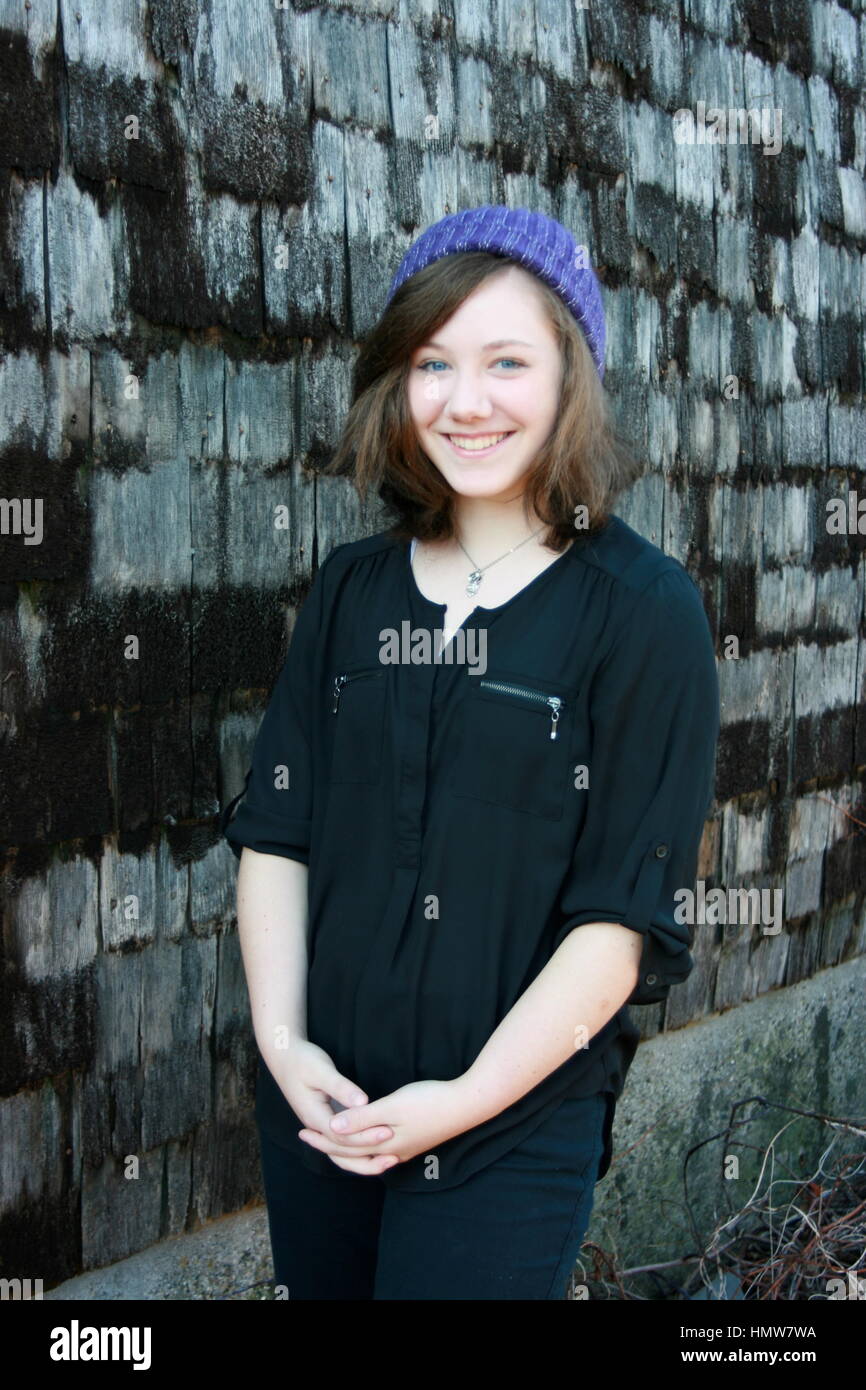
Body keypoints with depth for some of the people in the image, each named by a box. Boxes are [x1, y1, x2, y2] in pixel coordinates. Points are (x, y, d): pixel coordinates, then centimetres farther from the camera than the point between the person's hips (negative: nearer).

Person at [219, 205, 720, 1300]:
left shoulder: (642, 609, -9)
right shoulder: (352, 590, 5)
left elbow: (629, 909, -12)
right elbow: (273, 829, 4)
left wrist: (472, 1095, -15)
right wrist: (282, 1039, -8)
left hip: (514, 1129, -4)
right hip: (317, 1106, 4)